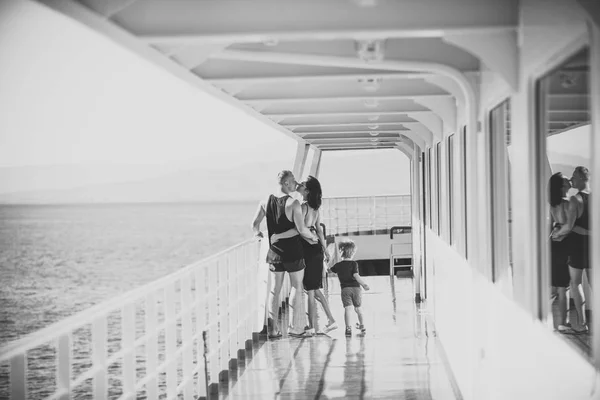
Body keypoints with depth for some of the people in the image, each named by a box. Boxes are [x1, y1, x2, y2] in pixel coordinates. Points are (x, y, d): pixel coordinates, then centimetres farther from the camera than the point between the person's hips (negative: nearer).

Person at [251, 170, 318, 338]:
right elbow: (301, 229, -19)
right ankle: (296, 328, 10)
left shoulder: (266, 202, 0)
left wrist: (259, 235, 20)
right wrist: (312, 237, 0)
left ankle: (274, 329, 13)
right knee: (297, 288, 9)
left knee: (275, 291, 12)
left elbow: (255, 224, 2)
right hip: (293, 253, -4)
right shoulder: (293, 203, -16)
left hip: (274, 253, 5)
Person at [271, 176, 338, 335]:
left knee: (310, 291, -1)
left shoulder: (303, 207, -17)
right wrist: (325, 249, 23)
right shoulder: (315, 207, 10)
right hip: (317, 248, 9)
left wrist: (277, 236, -24)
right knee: (316, 289, 17)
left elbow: (298, 230, -27)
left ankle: (311, 327, 5)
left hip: (308, 249, -9)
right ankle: (331, 320, 20)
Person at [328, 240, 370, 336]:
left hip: (345, 289, 0)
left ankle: (348, 328, -17)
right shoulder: (354, 263, -4)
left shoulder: (338, 265, 4)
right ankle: (362, 326, 21)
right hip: (356, 288, 0)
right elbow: (356, 275, -16)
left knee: (347, 308, -7)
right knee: (358, 308, 14)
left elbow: (330, 270, 21)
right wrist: (364, 284, -16)